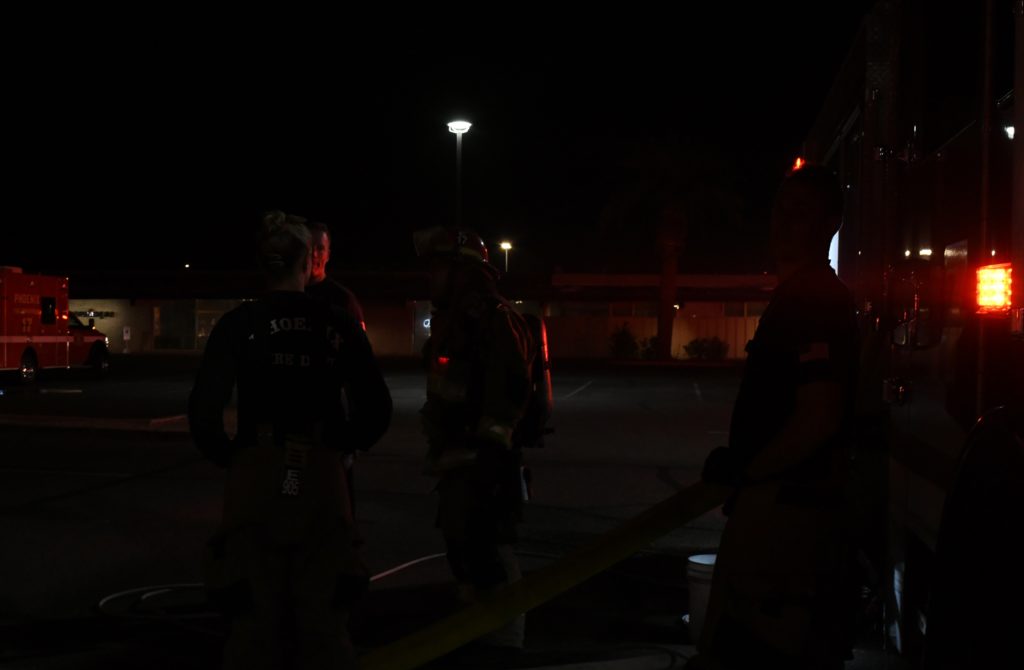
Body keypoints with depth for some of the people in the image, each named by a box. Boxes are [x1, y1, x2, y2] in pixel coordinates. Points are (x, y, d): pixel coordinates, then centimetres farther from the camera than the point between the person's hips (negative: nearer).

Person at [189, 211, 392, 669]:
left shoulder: (238, 325, -4)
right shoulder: (337, 326, -1)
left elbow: (203, 413, -10)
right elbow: (376, 412, -1)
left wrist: (230, 458, 6)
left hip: (255, 479, -1)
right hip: (321, 479, 1)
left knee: (255, 616, 11)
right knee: (323, 616, 13)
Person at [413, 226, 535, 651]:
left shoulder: (491, 316, -16)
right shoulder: (453, 317, 16)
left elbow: (508, 390, -22)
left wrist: (487, 448, -23)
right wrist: (440, 450, 20)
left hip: (481, 458, -10)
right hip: (456, 456, 11)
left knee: (485, 548, -9)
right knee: (461, 543, 18)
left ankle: (504, 640, -1)